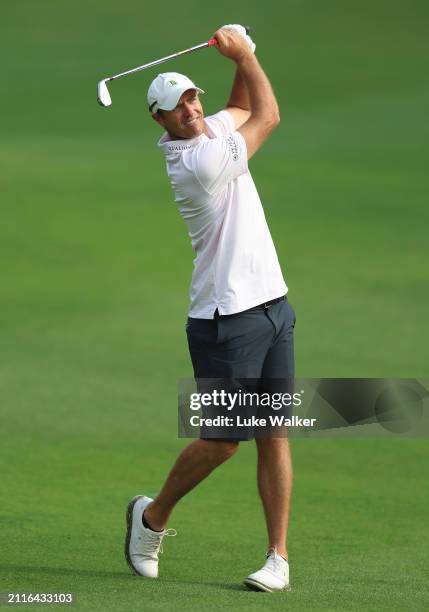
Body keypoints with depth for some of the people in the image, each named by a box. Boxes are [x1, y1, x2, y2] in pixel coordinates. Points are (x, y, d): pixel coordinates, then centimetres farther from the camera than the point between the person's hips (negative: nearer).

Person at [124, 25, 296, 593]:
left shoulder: (212, 131, 8)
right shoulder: (199, 162, -19)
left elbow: (245, 108, 29)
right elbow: (268, 116, -8)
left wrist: (240, 58, 11)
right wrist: (244, 53, 3)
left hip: (273, 307, 8)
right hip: (228, 320, -8)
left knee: (274, 434, 3)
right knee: (223, 440, -2)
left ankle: (279, 556, 4)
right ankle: (152, 516, 22)